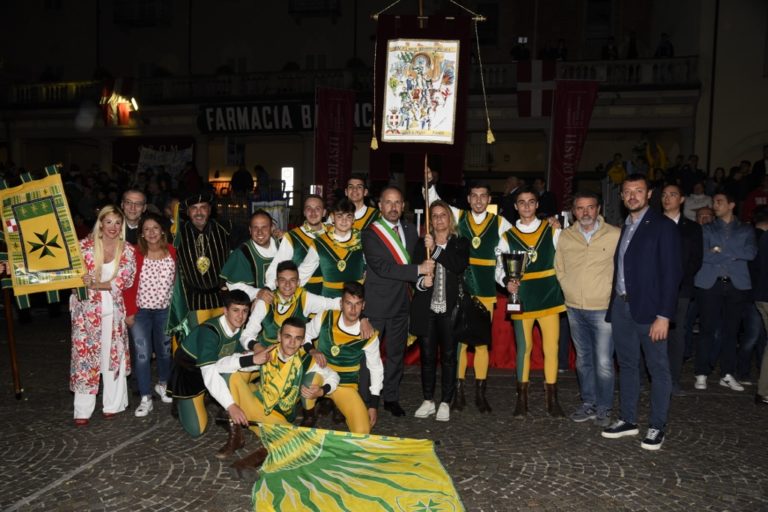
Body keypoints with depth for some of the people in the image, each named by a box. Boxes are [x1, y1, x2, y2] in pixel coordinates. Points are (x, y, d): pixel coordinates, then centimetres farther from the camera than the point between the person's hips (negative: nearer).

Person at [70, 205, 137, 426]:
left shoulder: (127, 251, 1)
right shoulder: (84, 246, -1)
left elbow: (125, 281, -8)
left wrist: (96, 285, -19)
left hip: (114, 309, 1)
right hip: (87, 309, -1)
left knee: (114, 355, 7)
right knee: (85, 355, 0)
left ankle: (112, 404, 20)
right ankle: (83, 410, 8)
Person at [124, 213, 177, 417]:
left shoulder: (172, 252, -3)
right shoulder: (135, 253, -11)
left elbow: (177, 280, 2)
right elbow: (129, 284, -10)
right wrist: (130, 311, -12)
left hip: (165, 310, 3)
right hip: (140, 311, -3)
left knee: (165, 350, 17)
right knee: (142, 354, -2)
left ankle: (162, 384, 41)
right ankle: (145, 399, 8)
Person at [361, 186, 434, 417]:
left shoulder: (410, 230, 9)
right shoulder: (370, 233, -11)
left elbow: (416, 259, 21)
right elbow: (382, 268, -22)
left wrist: (424, 270, 0)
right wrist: (418, 270, -21)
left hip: (400, 302, 6)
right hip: (375, 303, -5)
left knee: (396, 352, 14)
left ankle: (391, 398, 28)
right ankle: (364, 400, 14)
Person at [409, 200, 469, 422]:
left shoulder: (460, 243, 6)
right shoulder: (422, 244, 10)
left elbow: (459, 266, -11)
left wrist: (436, 250, -16)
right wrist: (422, 281, -16)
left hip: (450, 307, -1)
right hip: (426, 307, 1)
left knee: (448, 355, 1)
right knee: (427, 355, 5)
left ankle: (445, 403, 11)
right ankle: (428, 401, 18)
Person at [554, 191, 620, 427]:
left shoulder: (615, 235, -8)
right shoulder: (565, 237, 3)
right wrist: (571, 292, 8)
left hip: (603, 309, -4)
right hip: (574, 309, 4)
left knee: (603, 363, -4)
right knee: (583, 359, 15)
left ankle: (604, 408, 14)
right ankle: (588, 404, 28)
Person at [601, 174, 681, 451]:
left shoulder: (663, 226, -6)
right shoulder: (623, 228, 13)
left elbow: (671, 273, -11)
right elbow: (619, 267, 12)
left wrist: (664, 316, -16)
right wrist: (614, 305, 4)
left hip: (648, 308, -6)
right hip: (621, 305, 6)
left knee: (658, 368, 4)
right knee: (627, 365, 14)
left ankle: (657, 426, 15)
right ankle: (628, 420, 25)